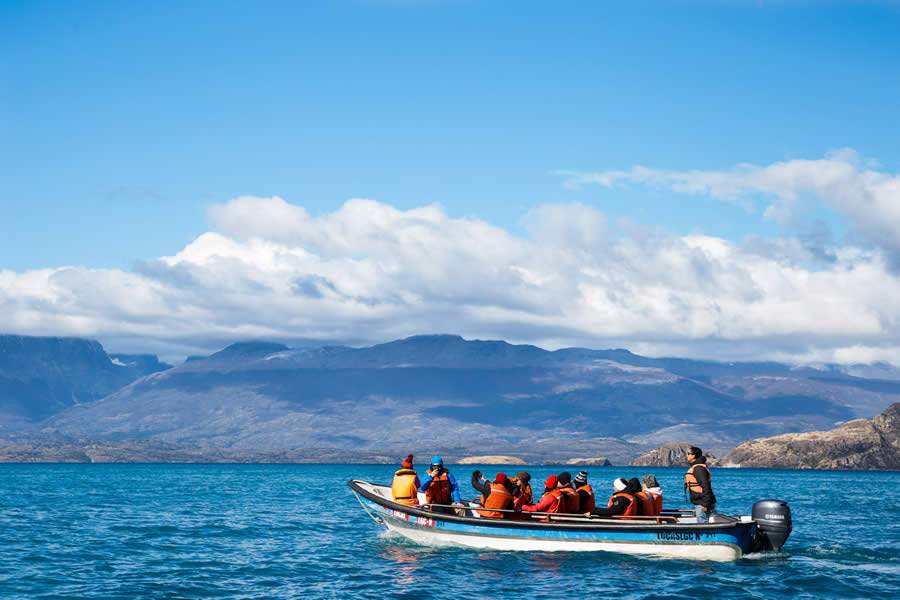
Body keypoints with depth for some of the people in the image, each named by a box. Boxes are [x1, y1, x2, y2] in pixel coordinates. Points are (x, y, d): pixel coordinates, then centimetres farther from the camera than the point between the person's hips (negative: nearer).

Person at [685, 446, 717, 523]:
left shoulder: (699, 468, -18)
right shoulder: (694, 467, 16)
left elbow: (706, 487, -24)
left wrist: (705, 504, -26)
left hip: (702, 505, -11)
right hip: (699, 503, 11)